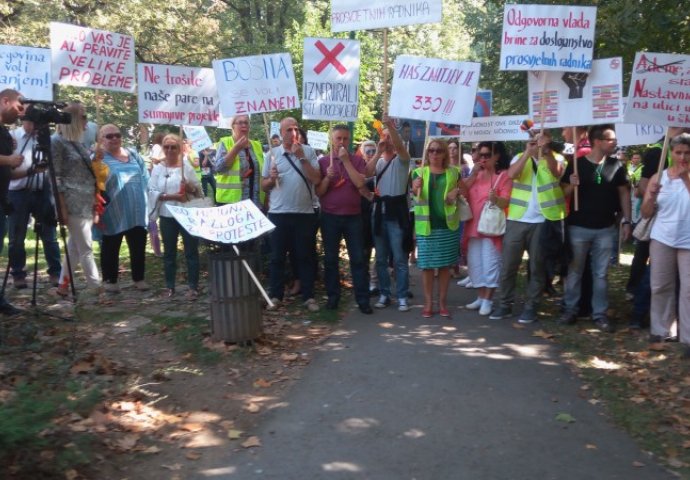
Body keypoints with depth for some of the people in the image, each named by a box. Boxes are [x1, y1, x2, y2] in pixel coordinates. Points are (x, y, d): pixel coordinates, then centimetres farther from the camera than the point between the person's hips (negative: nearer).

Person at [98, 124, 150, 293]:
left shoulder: (133, 154, 11)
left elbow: (146, 179, 16)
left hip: (138, 212, 4)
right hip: (113, 214, -4)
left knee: (139, 247, 10)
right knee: (111, 248, 8)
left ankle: (139, 278, 24)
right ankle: (110, 280, 21)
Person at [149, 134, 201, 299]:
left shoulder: (187, 167, 3)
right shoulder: (158, 168, 3)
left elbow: (199, 189, 4)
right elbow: (152, 192, -5)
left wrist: (191, 188, -17)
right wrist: (171, 196, -17)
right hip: (167, 215, 1)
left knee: (191, 250, 2)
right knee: (169, 252, 9)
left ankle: (193, 286, 9)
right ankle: (169, 286, 19)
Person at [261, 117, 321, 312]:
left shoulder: (308, 151, 3)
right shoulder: (272, 153, 5)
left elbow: (316, 179, -9)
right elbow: (263, 186, 8)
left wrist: (301, 157, -12)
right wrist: (271, 178, -13)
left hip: (304, 212, -1)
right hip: (278, 213, 1)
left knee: (305, 256, 6)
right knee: (277, 256, 7)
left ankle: (308, 296, 13)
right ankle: (275, 295, 17)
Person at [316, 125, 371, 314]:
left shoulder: (357, 160, 5)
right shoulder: (323, 161, 4)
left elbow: (360, 184, -12)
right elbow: (318, 192, 1)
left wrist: (346, 161, -13)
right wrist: (327, 177, -17)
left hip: (353, 216, 0)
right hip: (330, 217, 1)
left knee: (358, 258, 0)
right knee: (330, 259, 6)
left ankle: (363, 299, 4)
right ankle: (333, 296, 17)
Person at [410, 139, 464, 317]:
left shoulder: (453, 172, 8)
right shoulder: (419, 172, 4)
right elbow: (415, 192, -8)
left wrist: (458, 191, -4)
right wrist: (416, 189, -31)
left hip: (448, 225, 1)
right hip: (426, 225, -1)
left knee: (445, 264, 6)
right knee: (427, 264, 0)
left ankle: (443, 302, 15)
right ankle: (428, 302, 9)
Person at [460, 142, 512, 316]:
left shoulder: (503, 176, -7)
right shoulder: (477, 174, 14)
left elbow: (506, 202, -16)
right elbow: (463, 193, 3)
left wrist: (495, 199, -37)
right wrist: (473, 174, -5)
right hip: (473, 225, 7)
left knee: (490, 263, -5)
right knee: (475, 263, 11)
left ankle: (488, 300, 2)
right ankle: (480, 297, 21)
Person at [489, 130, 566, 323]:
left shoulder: (556, 158, 5)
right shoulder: (520, 157, 9)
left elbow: (556, 172, -19)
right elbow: (511, 174, -12)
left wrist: (546, 150, -30)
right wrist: (528, 152, -18)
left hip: (542, 221, -1)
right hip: (517, 219, 2)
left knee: (537, 267, 6)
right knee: (508, 264, 5)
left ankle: (531, 307, 15)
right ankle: (505, 304, 16)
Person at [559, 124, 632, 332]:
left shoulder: (616, 166, 3)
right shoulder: (576, 164, -3)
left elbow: (624, 193, 9)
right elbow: (563, 194, 1)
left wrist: (626, 221, 2)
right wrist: (571, 185, -20)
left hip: (605, 229, 2)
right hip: (578, 227, -2)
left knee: (601, 274, 7)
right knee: (574, 271, 7)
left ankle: (600, 314, 14)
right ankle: (570, 310, 18)